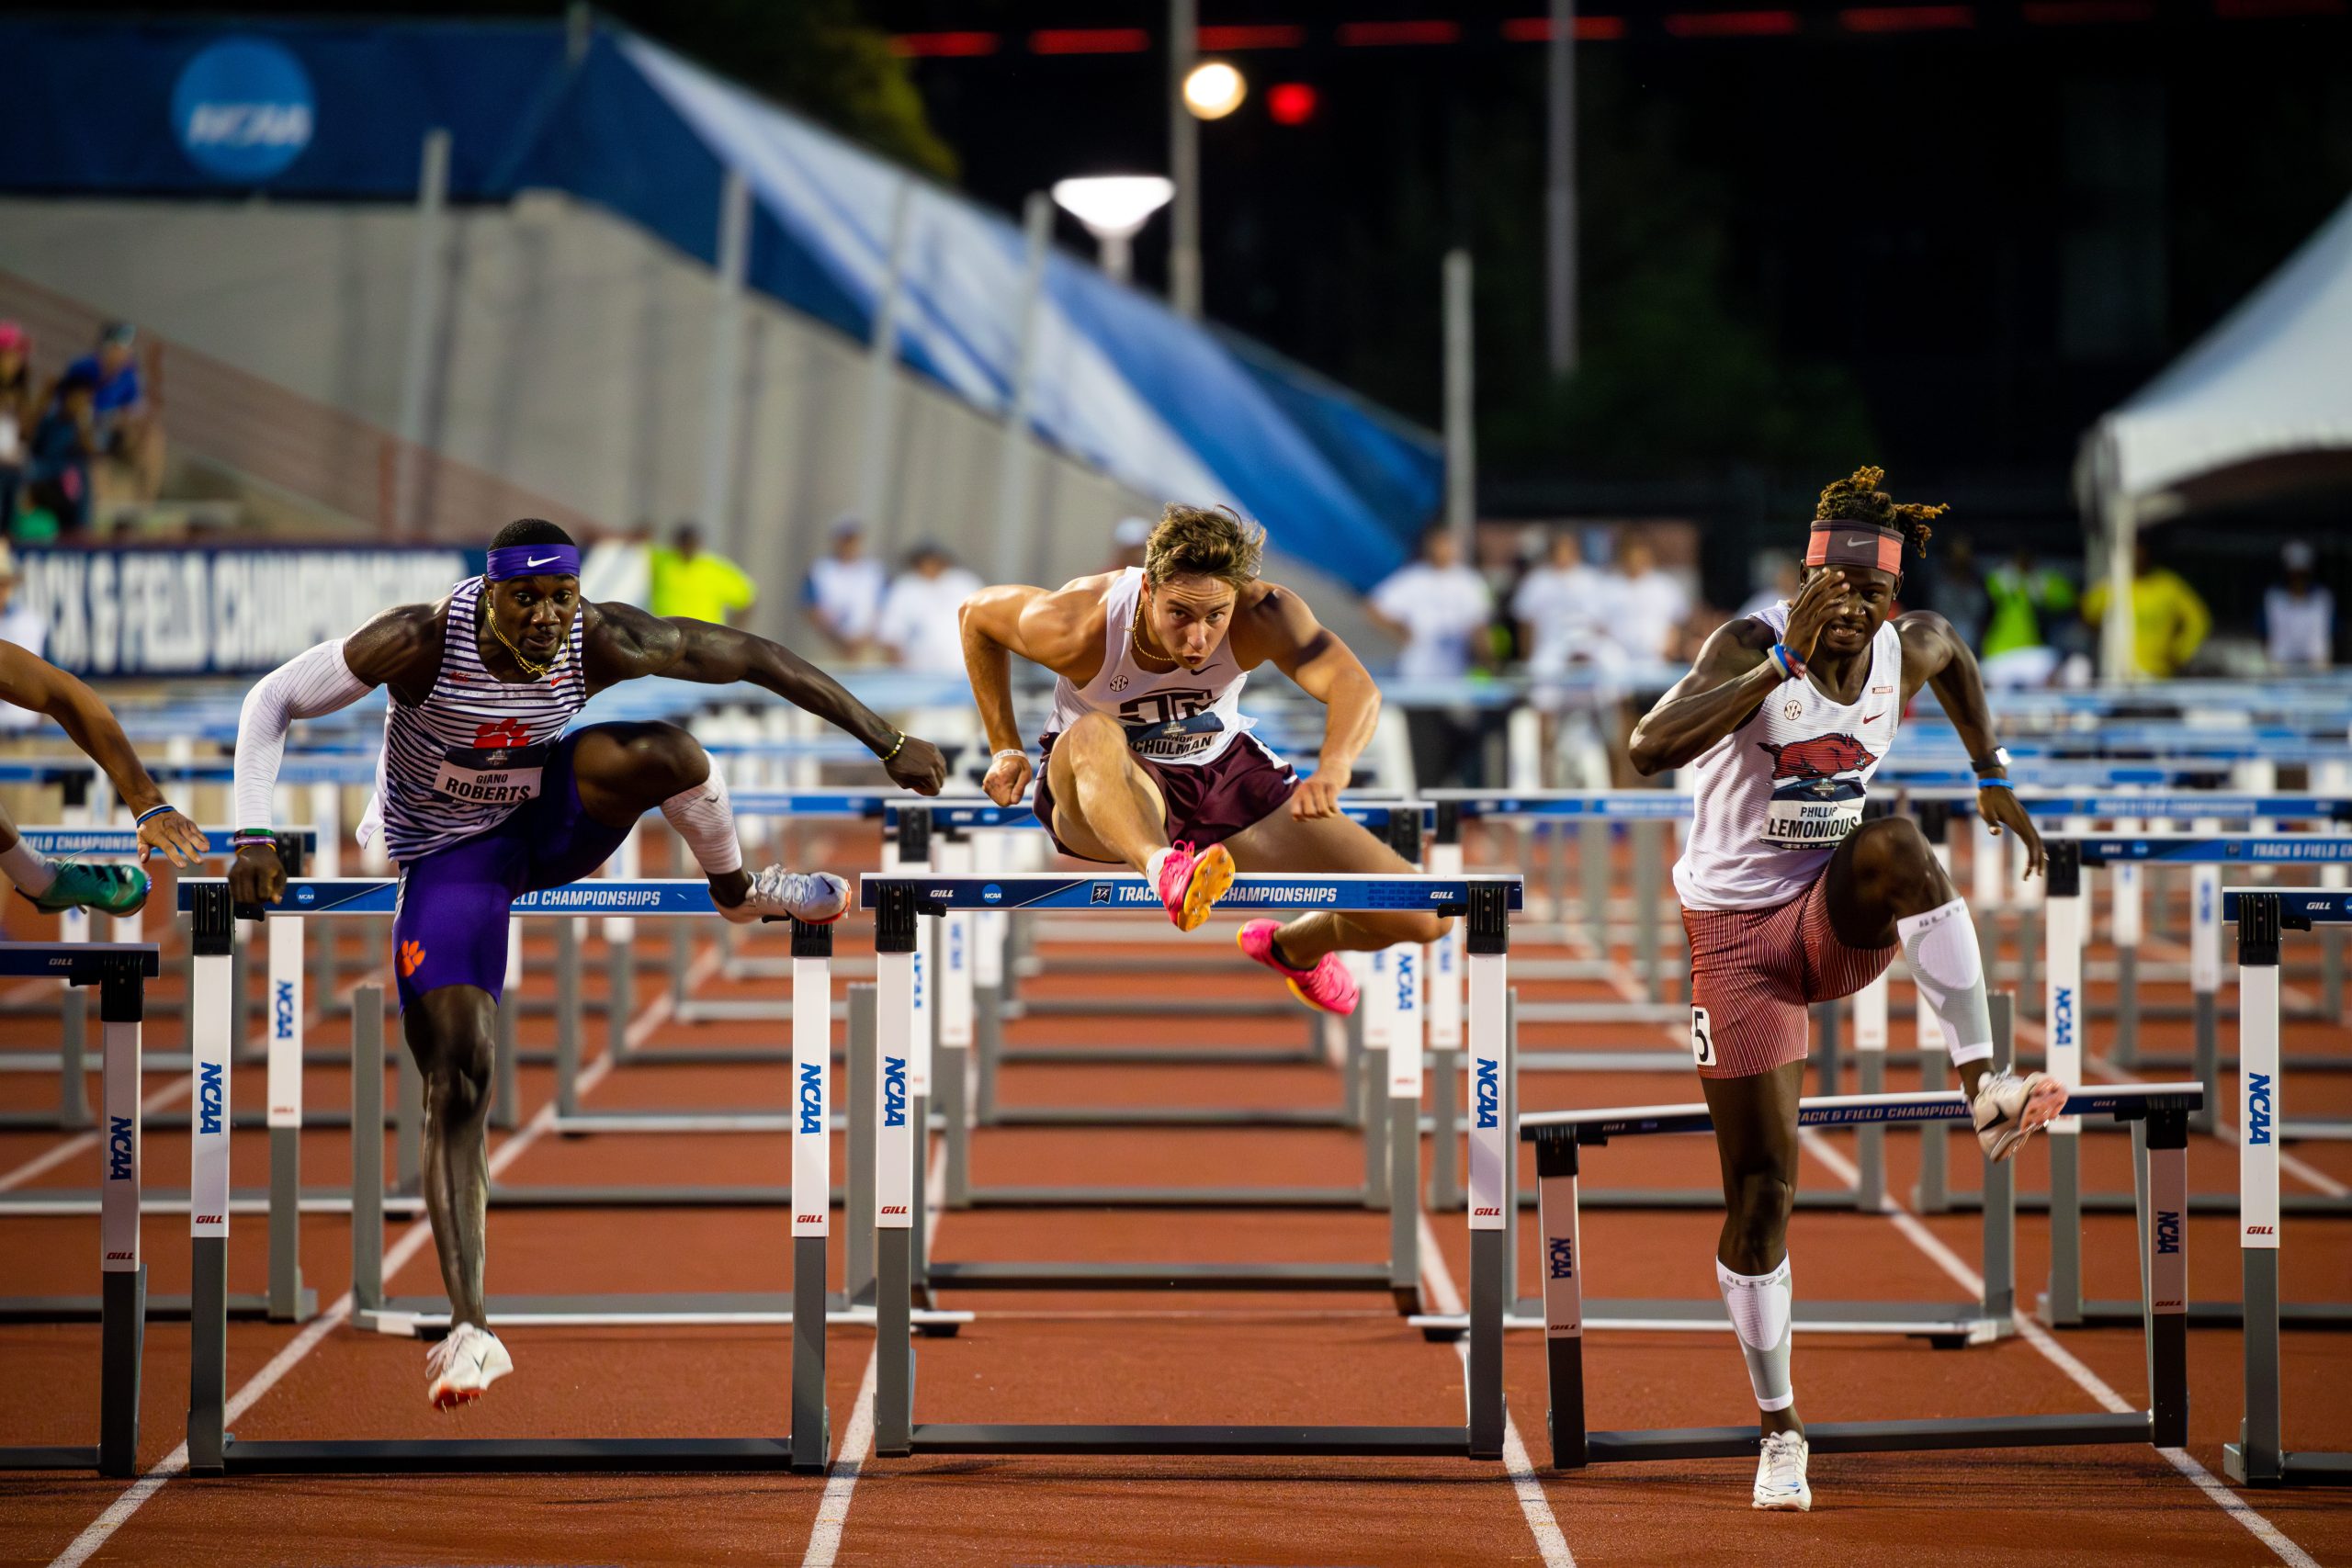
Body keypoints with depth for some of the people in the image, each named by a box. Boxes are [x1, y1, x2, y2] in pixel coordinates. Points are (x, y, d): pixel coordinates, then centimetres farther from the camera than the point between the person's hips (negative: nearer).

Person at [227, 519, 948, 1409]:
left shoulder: (601, 643, -22)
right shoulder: (424, 642, -28)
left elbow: (755, 658, -15)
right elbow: (273, 701, -19)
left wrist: (887, 743, -14)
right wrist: (255, 839, -26)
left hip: (543, 819, 2)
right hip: (449, 856, -2)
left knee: (660, 751, -30)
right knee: (456, 1071, -17)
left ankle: (740, 893, 1)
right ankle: (468, 1328, -15)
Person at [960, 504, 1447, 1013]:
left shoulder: (1263, 614, -27)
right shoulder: (1077, 627, -27)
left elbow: (1354, 685, -43)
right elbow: (978, 613, -6)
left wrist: (1333, 768, -64)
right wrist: (1006, 748, -4)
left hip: (1224, 773, 3)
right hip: (1108, 798, -3)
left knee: (1423, 917, -5)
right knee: (1093, 736, -43)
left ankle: (1295, 948, 29)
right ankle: (1166, 871, -70)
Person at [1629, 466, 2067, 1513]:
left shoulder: (1908, 651, -4)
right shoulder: (1753, 645, -18)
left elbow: (1954, 656, 23)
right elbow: (1651, 750, -37)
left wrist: (1992, 779, 19)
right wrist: (1787, 658, -40)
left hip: (1839, 918, 3)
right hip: (1737, 931, -3)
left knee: (1895, 847, -34)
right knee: (1760, 1192, -5)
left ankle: (1987, 1093, -34)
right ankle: (1778, 1432, 10)